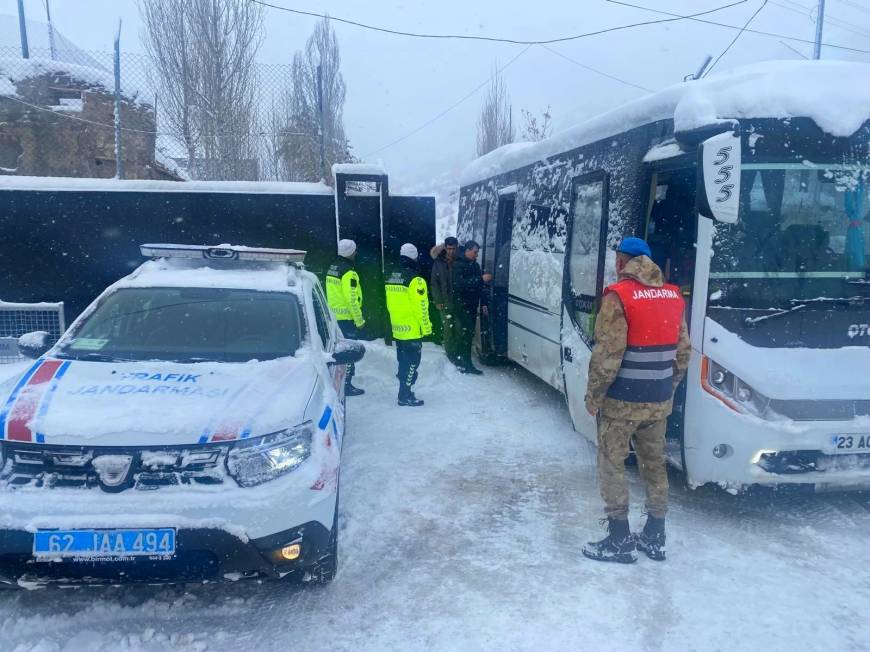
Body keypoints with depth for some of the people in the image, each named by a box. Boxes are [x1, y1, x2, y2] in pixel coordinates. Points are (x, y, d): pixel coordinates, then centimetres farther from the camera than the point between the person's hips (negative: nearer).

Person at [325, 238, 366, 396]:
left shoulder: (332, 268, 10)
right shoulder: (349, 272, -18)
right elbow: (352, 299, -21)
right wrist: (359, 320, -14)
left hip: (334, 317, 9)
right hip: (347, 318, -9)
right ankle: (346, 385, 2)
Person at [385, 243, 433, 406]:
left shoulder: (391, 278, 7)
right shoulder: (415, 280, -17)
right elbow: (421, 307, -17)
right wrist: (426, 328, -8)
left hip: (398, 330, 7)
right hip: (413, 331, -7)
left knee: (403, 361, 18)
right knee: (412, 363, 1)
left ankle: (404, 392, 26)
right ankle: (406, 396, 3)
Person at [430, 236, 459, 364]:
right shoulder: (439, 262, 2)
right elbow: (434, 283, 3)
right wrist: (438, 300, -3)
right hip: (445, 302, 0)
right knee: (448, 328, -1)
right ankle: (450, 353, 7)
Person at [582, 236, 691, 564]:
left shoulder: (619, 296, -14)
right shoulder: (673, 296, 7)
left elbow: (607, 355, -18)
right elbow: (683, 352, 10)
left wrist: (593, 395, -8)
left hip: (622, 402, -6)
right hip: (659, 402, 7)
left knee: (611, 465, 7)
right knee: (655, 465, 17)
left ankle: (619, 541, 13)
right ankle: (655, 538, 28)